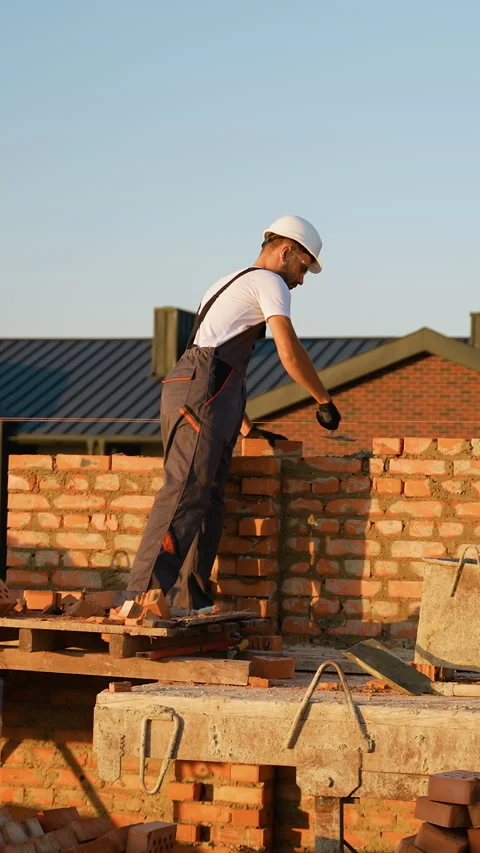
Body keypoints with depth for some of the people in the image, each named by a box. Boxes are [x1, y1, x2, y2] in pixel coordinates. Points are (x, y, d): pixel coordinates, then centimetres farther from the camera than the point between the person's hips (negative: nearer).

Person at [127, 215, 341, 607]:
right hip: (202, 394, -10)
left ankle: (191, 601, 6)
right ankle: (143, 594, -27)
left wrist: (247, 428, 35)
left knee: (208, 501, 8)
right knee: (184, 495, -18)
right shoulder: (269, 282, 3)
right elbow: (290, 352, -9)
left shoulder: (231, 284, 33)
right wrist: (324, 401, 4)